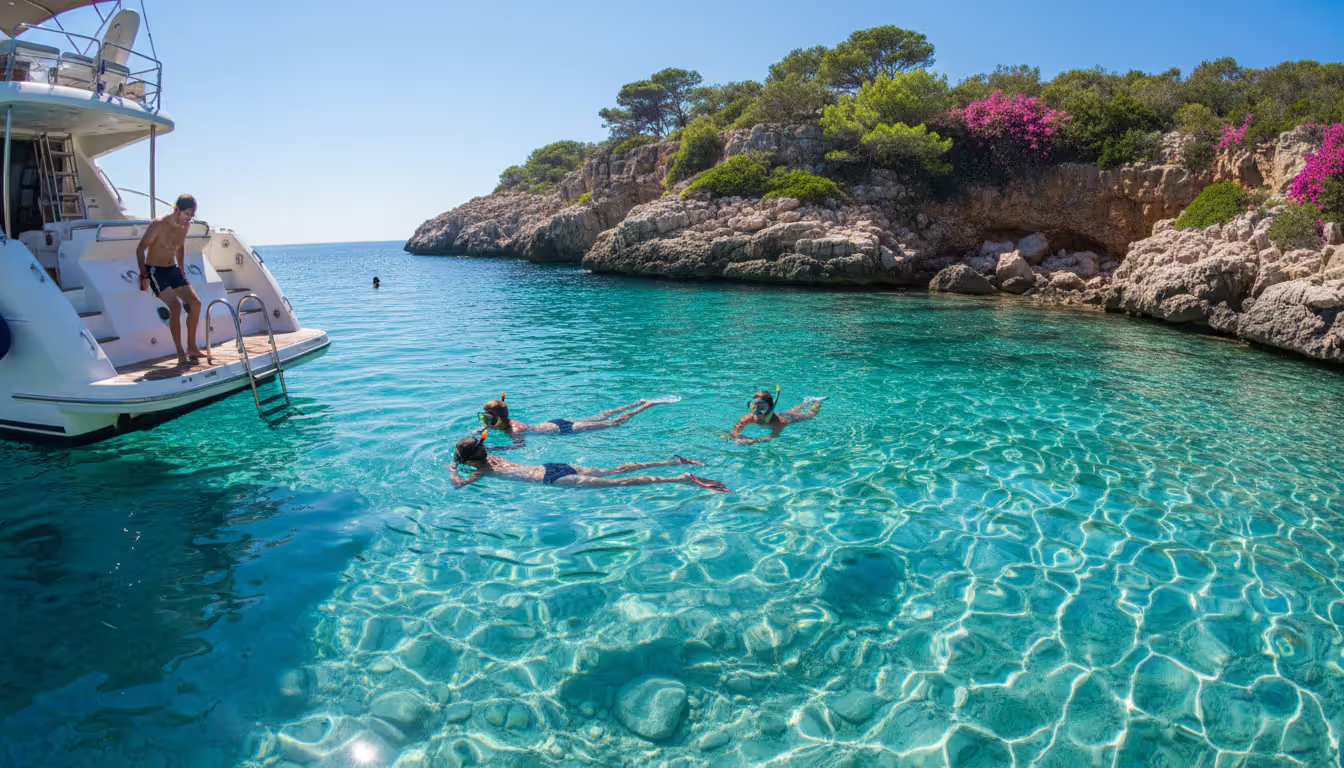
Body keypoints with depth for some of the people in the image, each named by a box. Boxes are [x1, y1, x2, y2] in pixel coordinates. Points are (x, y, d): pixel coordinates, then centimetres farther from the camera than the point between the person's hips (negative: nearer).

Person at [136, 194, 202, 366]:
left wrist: (182, 269, 16)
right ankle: (180, 354, -20)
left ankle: (191, 346, 12)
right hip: (154, 270, -7)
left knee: (195, 303, -1)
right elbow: (140, 249, -15)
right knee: (175, 306, -22)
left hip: (173, 269, 7)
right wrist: (144, 276, -18)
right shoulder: (159, 224, -20)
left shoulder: (185, 226, 1)